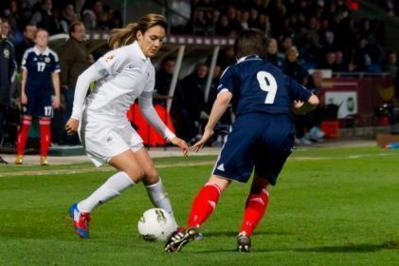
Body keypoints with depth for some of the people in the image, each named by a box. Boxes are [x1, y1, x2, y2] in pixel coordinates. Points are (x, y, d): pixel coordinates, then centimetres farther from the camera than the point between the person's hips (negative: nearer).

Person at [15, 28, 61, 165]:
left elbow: (55, 76, 9)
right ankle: (19, 156, 4)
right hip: (30, 92, -1)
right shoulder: (29, 53, 2)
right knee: (25, 123, 0)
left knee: (45, 125, 0)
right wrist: (22, 93, -2)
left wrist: (57, 96, 5)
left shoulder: (52, 56, 5)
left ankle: (44, 157, 5)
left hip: (46, 93, 1)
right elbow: (24, 74, 4)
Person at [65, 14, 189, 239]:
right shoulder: (124, 55, -13)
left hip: (120, 124, 8)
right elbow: (84, 78, -15)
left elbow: (147, 108, 24)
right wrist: (76, 115, -20)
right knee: (135, 171, -19)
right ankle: (82, 210, -8)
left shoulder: (149, 69, 13)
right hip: (98, 123, -8)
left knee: (151, 173, 3)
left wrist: (170, 136, 22)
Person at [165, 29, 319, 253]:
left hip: (250, 121, -3)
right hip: (283, 129, 3)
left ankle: (192, 226, -26)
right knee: (262, 184, 24)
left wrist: (209, 130, 7)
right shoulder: (279, 73, 34)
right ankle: (246, 234, 6)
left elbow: (224, 97, 1)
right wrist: (297, 103, 57)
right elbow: (313, 100, 37)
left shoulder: (236, 70, 22)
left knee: (218, 181, -4)